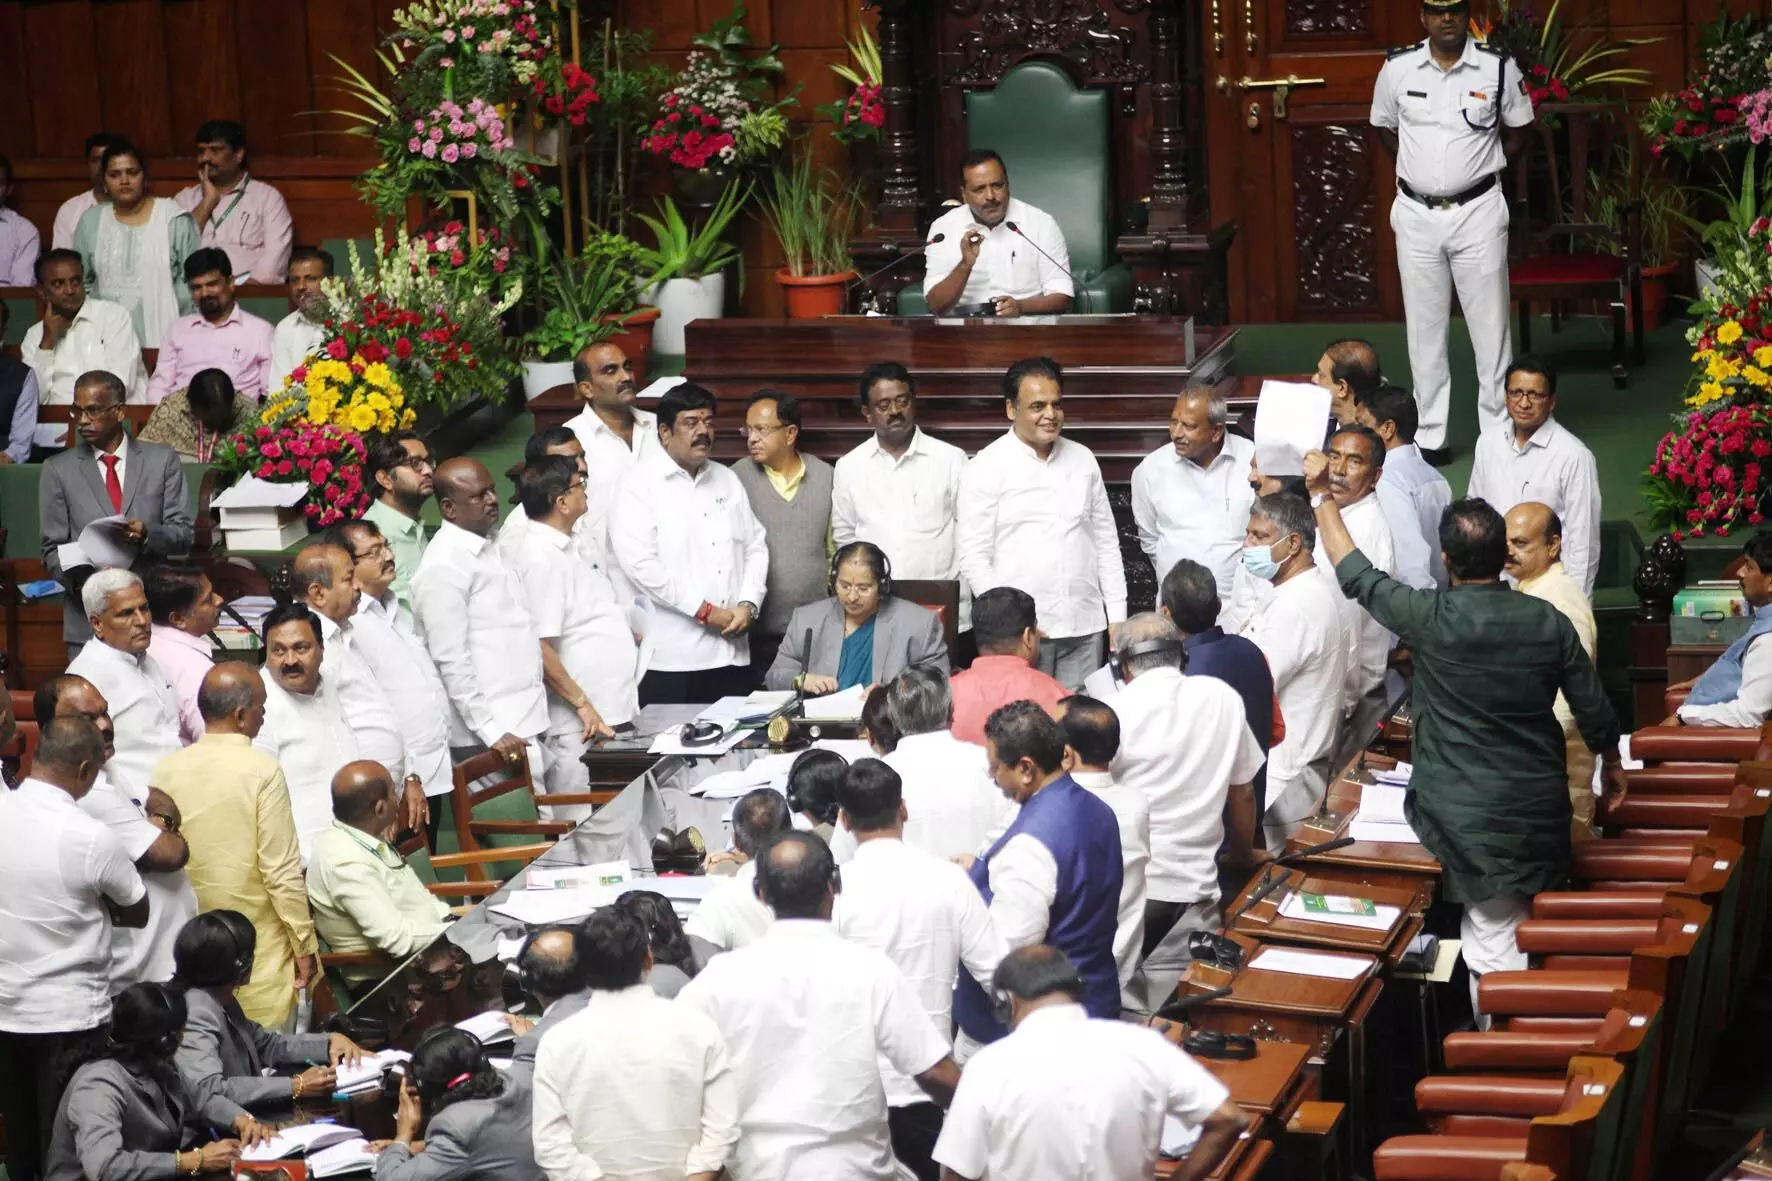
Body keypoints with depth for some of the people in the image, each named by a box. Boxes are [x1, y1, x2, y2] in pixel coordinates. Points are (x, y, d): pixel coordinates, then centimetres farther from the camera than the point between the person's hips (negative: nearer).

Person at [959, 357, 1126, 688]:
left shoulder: (1082, 459, 13)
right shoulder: (985, 468, -1)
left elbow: (1106, 542, 16)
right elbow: (974, 555, -4)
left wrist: (1117, 618, 10)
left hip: (1085, 626, 4)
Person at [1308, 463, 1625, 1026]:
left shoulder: (1432, 619, -16)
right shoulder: (1548, 621, -7)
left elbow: (1357, 577, -1)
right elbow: (1593, 706, 3)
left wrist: (1322, 493, 10)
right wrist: (1612, 763, 24)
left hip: (1469, 819, -4)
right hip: (1540, 808, 4)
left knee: (1492, 942, 3)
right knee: (1520, 930, 19)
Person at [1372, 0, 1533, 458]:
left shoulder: (1498, 67, -4)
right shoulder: (1398, 68, -1)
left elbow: (1518, 131, 9)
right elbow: (1385, 128, 15)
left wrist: (1482, 163, 2)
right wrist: (1420, 166, 6)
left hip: (1478, 211, -1)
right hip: (1417, 214, 2)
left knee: (1490, 324, 1)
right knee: (1424, 326, 7)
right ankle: (1430, 434, 14)